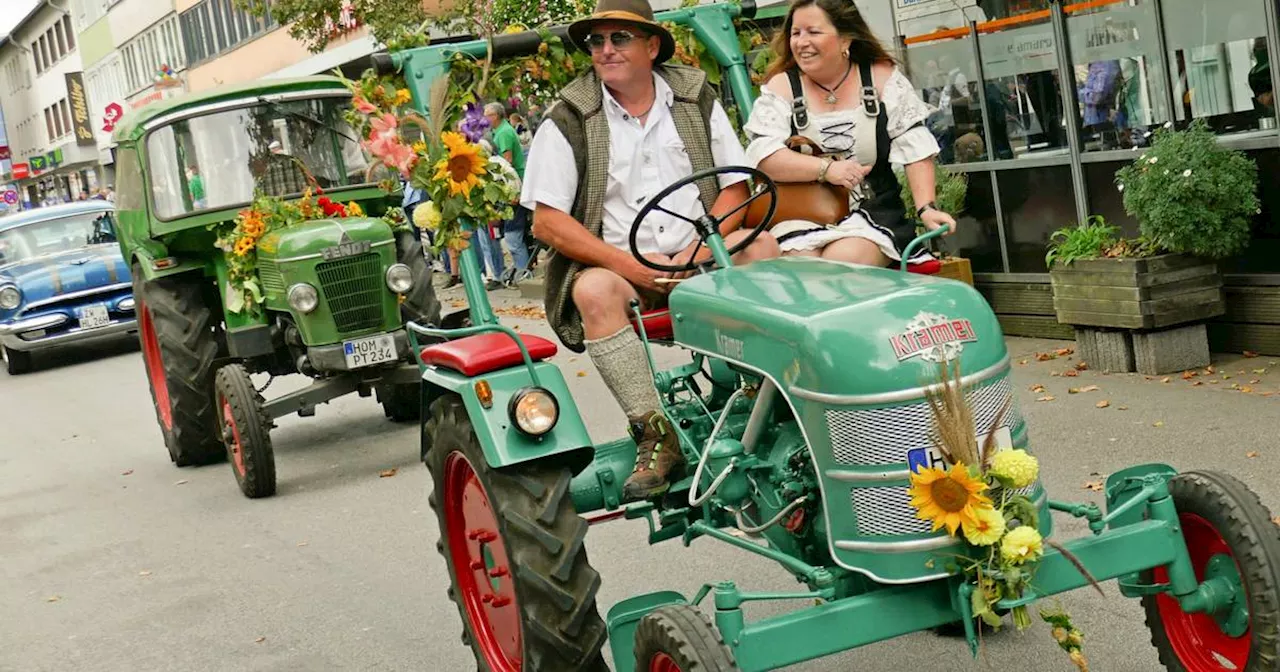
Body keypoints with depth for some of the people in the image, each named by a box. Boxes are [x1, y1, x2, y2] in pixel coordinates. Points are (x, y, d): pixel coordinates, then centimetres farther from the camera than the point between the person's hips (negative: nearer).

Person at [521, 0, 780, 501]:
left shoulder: (696, 99, 7)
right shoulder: (567, 121, -1)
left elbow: (736, 188, 5)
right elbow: (547, 221, -7)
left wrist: (696, 254, -14)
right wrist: (630, 265, -18)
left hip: (697, 258, 2)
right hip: (615, 263, -2)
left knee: (761, 246, -25)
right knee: (594, 291, -34)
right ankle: (655, 435, -33)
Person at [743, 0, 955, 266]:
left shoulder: (881, 78, 3)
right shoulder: (781, 87, 2)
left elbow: (915, 149, 1)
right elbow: (762, 156, -10)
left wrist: (927, 208, -11)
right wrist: (826, 168, -21)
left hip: (871, 212, 0)